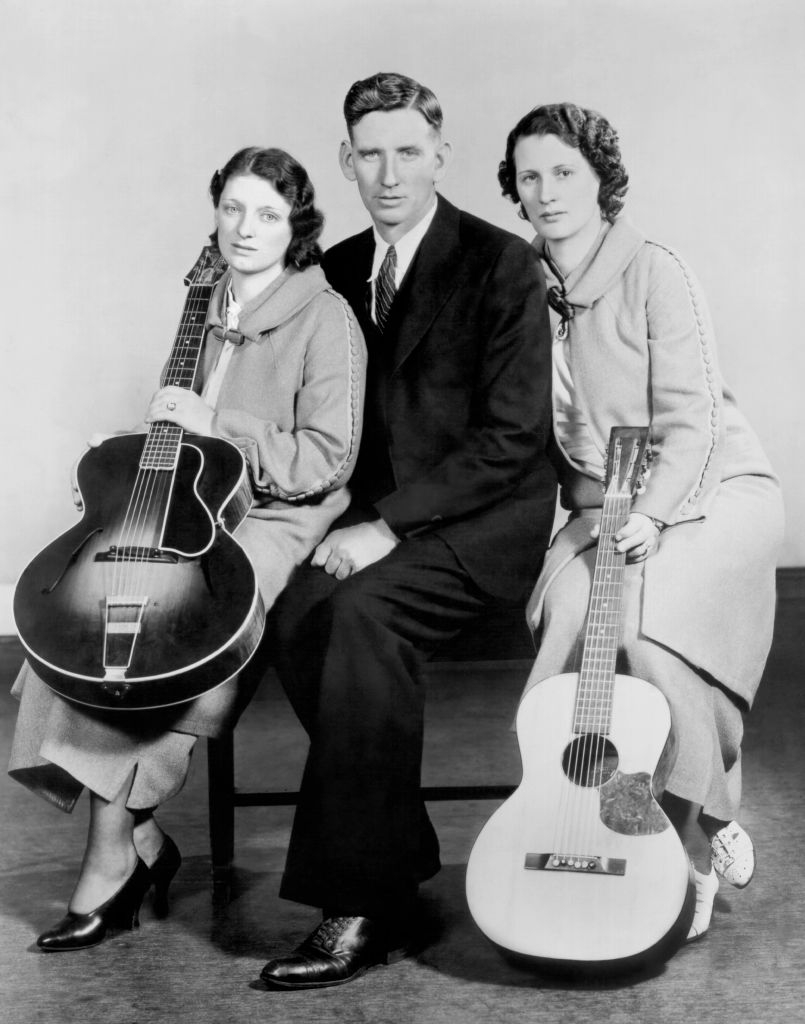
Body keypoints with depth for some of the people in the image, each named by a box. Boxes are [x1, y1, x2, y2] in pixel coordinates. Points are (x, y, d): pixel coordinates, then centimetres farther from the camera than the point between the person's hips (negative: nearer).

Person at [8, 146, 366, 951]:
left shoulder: (324, 318, -6)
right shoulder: (212, 312, 15)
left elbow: (325, 461, -11)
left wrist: (213, 424, -15)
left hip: (280, 523, -6)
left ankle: (114, 851, -11)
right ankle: (137, 840, -10)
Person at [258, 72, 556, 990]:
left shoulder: (501, 266, -7)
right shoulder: (337, 271, 12)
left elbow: (514, 436, -13)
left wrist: (390, 525, -19)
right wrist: (351, 517, -3)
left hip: (490, 517, -5)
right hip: (376, 515, 6)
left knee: (363, 610, -32)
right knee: (295, 613, -25)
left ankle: (359, 910, -27)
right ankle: (398, 858, -13)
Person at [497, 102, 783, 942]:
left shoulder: (652, 273, -8)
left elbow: (690, 416, -13)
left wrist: (652, 514, -26)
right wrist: (600, 517, -9)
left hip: (707, 491, -4)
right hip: (598, 509, 4)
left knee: (646, 627, -29)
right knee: (569, 619, -25)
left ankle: (700, 840, -7)